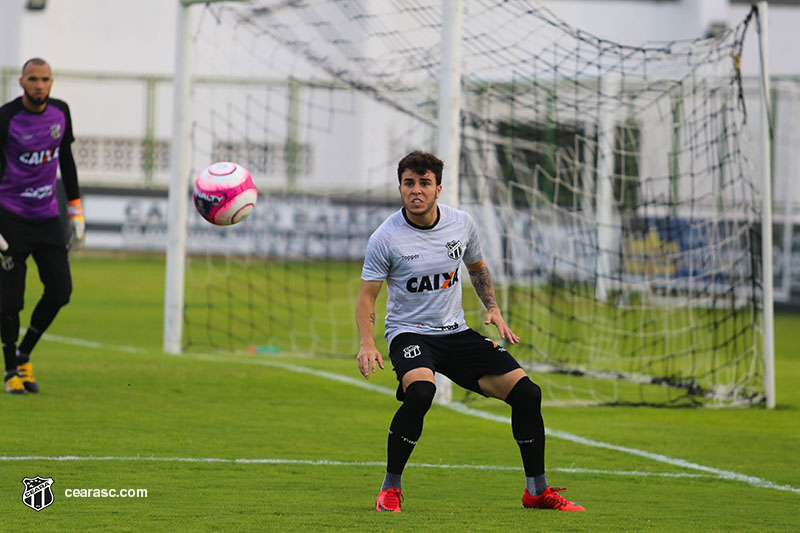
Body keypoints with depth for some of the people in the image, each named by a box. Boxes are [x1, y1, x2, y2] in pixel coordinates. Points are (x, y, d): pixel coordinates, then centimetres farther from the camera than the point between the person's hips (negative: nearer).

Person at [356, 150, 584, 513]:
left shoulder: (461, 224, 0)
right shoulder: (386, 238, -13)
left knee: (526, 392, -7)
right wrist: (367, 344, -24)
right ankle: (390, 489, -20)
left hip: (456, 332, 5)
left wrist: (493, 309, 5)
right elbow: (366, 297, -9)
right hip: (408, 332, -5)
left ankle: (537, 490, 9)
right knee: (420, 390, -36)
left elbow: (477, 267, 20)